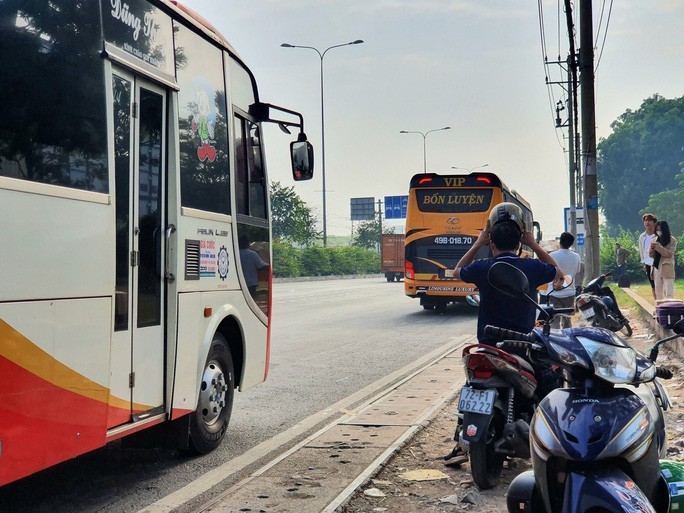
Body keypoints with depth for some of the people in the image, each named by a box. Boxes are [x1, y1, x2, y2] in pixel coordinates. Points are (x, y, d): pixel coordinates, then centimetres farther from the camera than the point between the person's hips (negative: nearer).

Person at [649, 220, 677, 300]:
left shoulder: (672, 240, -3)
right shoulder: (655, 240, 11)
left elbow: (669, 254, -12)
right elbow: (651, 255, 12)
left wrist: (658, 247, -18)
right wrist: (652, 249, -9)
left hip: (667, 269, -6)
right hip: (657, 269, 6)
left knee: (668, 292, -7)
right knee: (658, 292, 11)